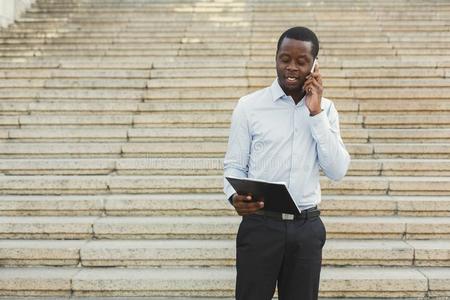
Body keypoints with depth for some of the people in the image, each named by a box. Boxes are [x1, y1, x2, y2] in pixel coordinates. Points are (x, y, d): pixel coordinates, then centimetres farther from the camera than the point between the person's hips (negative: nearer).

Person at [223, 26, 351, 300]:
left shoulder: (326, 109, 5)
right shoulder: (249, 106, -4)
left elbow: (337, 171, -5)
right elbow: (234, 165, -1)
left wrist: (316, 113, -10)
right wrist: (235, 196, -22)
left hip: (307, 227, 3)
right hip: (260, 225, -2)